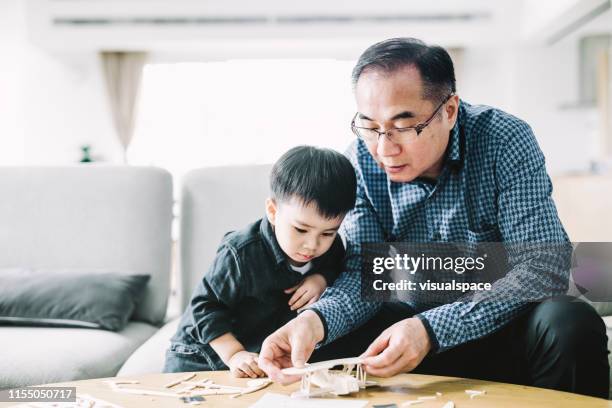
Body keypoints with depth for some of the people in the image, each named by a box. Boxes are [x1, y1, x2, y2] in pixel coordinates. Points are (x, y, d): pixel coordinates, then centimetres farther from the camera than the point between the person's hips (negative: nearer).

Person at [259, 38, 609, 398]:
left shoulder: (506, 142, -19)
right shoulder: (363, 159, -8)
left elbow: (544, 267, -25)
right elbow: (367, 270, -9)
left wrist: (432, 329, -37)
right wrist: (315, 319, -33)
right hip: (419, 323, 1)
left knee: (573, 325, -33)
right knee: (318, 350, -22)